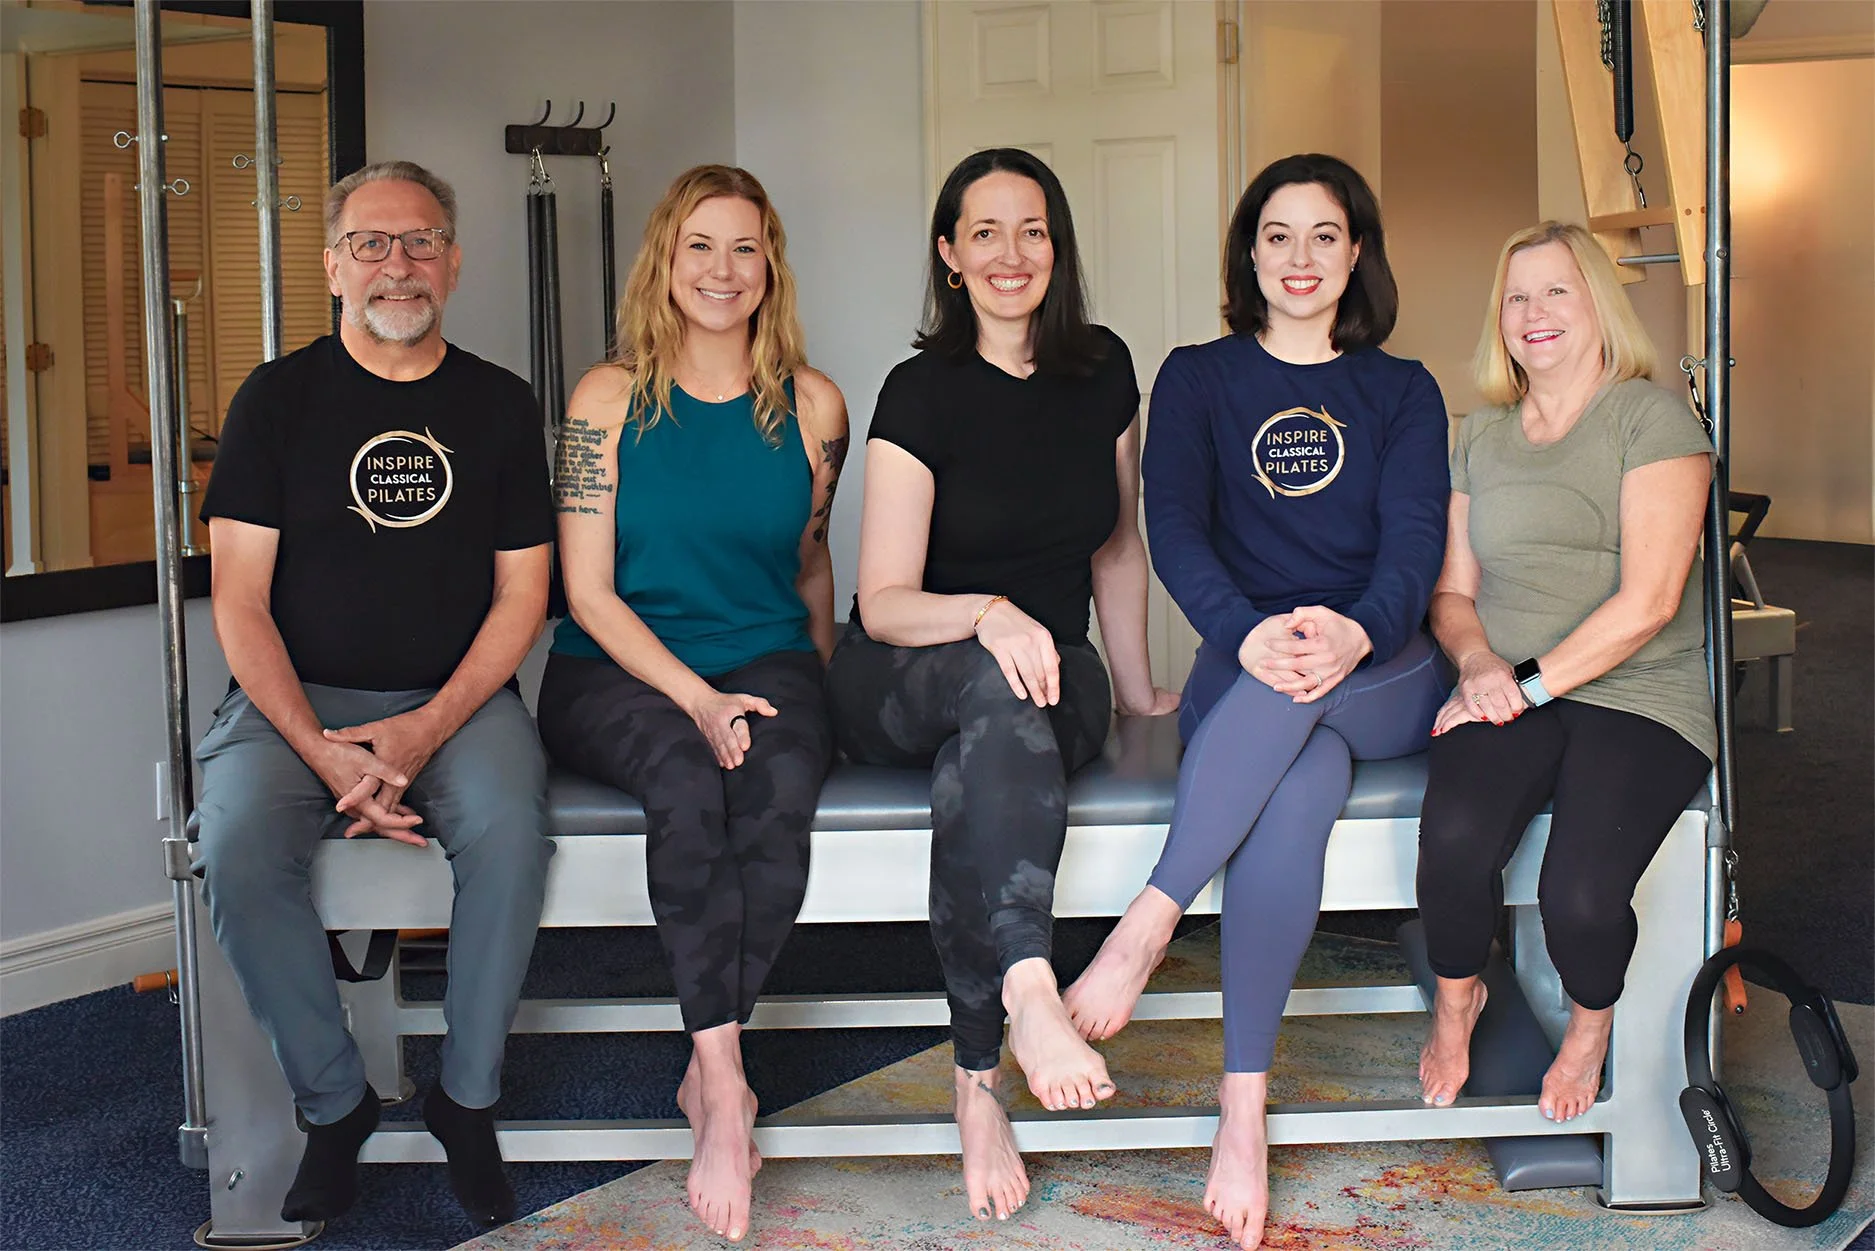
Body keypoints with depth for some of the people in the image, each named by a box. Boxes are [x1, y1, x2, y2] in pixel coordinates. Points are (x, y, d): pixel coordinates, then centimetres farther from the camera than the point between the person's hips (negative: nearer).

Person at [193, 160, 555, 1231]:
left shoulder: (500, 405, 8)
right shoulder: (277, 399, 5)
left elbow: (521, 593, 5)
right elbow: (239, 600, -1)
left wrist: (428, 728, -12)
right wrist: (321, 750, -16)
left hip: (457, 699, 0)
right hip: (298, 699, 0)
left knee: (510, 828, -30)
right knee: (239, 843, -29)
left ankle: (468, 1100, -9)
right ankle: (334, 1102, -8)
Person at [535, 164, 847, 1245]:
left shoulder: (812, 406, 7)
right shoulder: (611, 399, 0)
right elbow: (590, 592, -4)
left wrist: (815, 688, 10)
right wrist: (696, 699, -17)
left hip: (767, 659, 2)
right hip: (618, 671, -1)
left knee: (782, 783, -33)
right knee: (688, 784, -34)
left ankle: (707, 1073, -23)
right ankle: (728, 1088, -31)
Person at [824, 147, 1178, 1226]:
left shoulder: (1104, 371, 6)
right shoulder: (922, 392, -6)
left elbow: (1118, 547, 19)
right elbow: (884, 601, -11)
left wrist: (1138, 690, 24)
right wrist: (987, 614, -31)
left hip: (1053, 682, 3)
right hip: (901, 689, -2)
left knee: (979, 762, -37)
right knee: (996, 681, -41)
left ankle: (980, 1077, -38)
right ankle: (1028, 986, -58)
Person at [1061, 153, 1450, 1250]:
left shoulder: (1403, 392, 15)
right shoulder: (1199, 379, 13)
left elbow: (1416, 540, -1)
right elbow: (1176, 529, -3)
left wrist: (1353, 634, -26)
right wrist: (1249, 634, -26)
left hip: (1385, 679, 1)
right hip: (1242, 669, 0)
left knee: (1302, 692, -38)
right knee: (1296, 793, -36)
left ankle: (1148, 923, -37)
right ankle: (1245, 1107, -38)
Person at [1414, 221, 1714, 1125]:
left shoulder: (1652, 418, 1)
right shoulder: (1480, 437, 18)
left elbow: (1648, 600, -8)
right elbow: (1452, 592, 20)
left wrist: (1534, 681, -12)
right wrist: (1481, 664, -2)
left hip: (1638, 696, -3)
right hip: (1510, 691, 3)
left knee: (1578, 893, -28)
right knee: (1454, 837, -30)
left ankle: (1591, 1023, 10)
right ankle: (1456, 1000, 3)